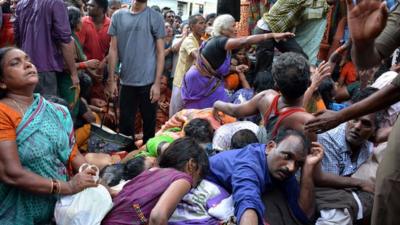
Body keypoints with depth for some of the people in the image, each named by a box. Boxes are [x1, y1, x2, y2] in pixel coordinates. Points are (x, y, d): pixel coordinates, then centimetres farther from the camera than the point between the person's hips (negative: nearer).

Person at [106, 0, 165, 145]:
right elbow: (113, 50, 7)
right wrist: (111, 80, 4)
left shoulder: (155, 18, -2)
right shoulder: (118, 16, 5)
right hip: (126, 81, 2)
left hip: (148, 81, -2)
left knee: (149, 122, 9)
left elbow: (160, 52, -3)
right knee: (125, 123, 10)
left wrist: (157, 83, -8)